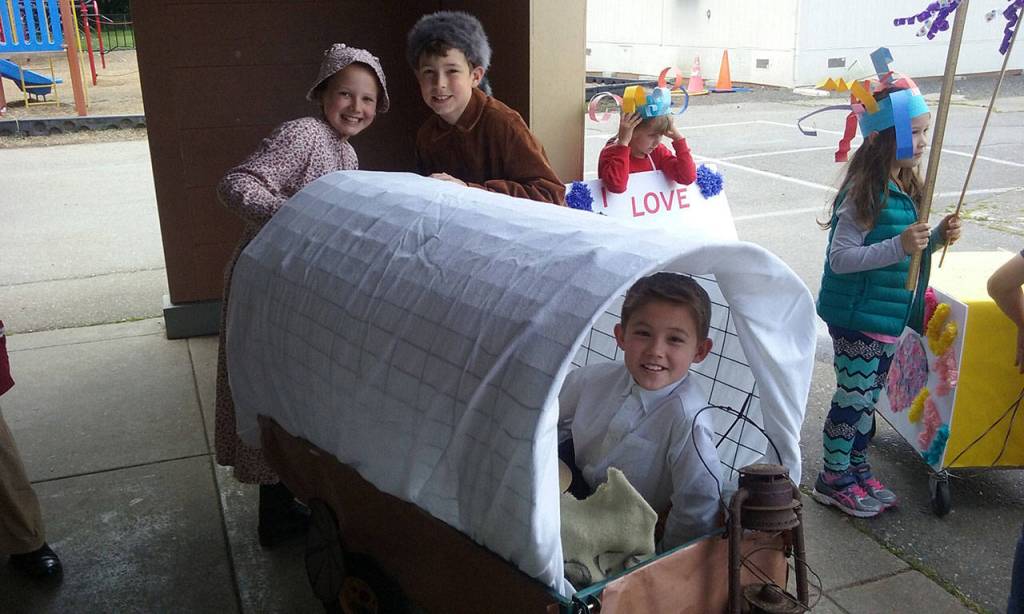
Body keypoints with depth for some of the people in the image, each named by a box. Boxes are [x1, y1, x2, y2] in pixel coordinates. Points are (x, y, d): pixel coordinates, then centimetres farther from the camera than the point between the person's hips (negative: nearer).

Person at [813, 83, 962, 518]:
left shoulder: (905, 189, 8)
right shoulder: (865, 194, -21)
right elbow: (841, 259, -24)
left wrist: (936, 237, -1)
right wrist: (899, 246, -32)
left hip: (889, 316, 9)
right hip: (856, 317, -9)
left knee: (867, 396, 19)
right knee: (853, 396, 2)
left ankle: (857, 468, 34)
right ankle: (833, 479, 18)